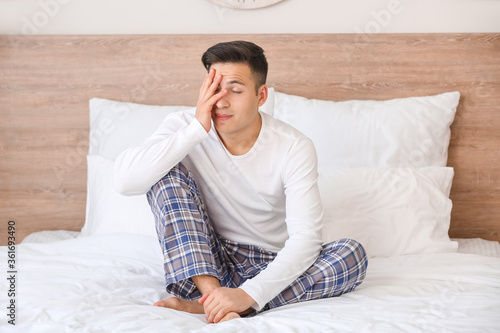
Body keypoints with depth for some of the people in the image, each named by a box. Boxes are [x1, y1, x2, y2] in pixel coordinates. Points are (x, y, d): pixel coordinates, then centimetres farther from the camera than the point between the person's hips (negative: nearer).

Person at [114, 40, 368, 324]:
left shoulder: (294, 148, -15)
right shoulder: (184, 127, -10)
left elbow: (305, 239, -24)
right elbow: (125, 180, -27)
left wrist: (248, 295, -39)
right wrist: (197, 129, -29)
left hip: (269, 268, 0)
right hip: (199, 262, 0)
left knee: (353, 255, -27)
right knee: (167, 171, -20)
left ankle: (201, 303, -32)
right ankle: (210, 291, -32)